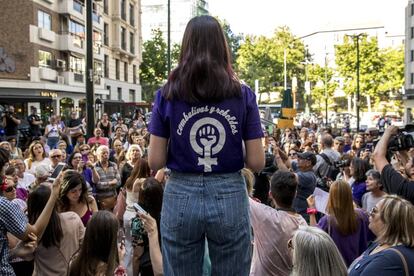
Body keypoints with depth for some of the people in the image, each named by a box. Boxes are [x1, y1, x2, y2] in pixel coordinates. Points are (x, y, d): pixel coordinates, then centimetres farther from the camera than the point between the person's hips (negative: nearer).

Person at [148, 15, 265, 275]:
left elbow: (155, 162, -3)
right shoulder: (243, 94, -3)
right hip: (230, 197, 0)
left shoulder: (167, 94, -4)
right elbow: (257, 162, -4)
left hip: (181, 198, 0)